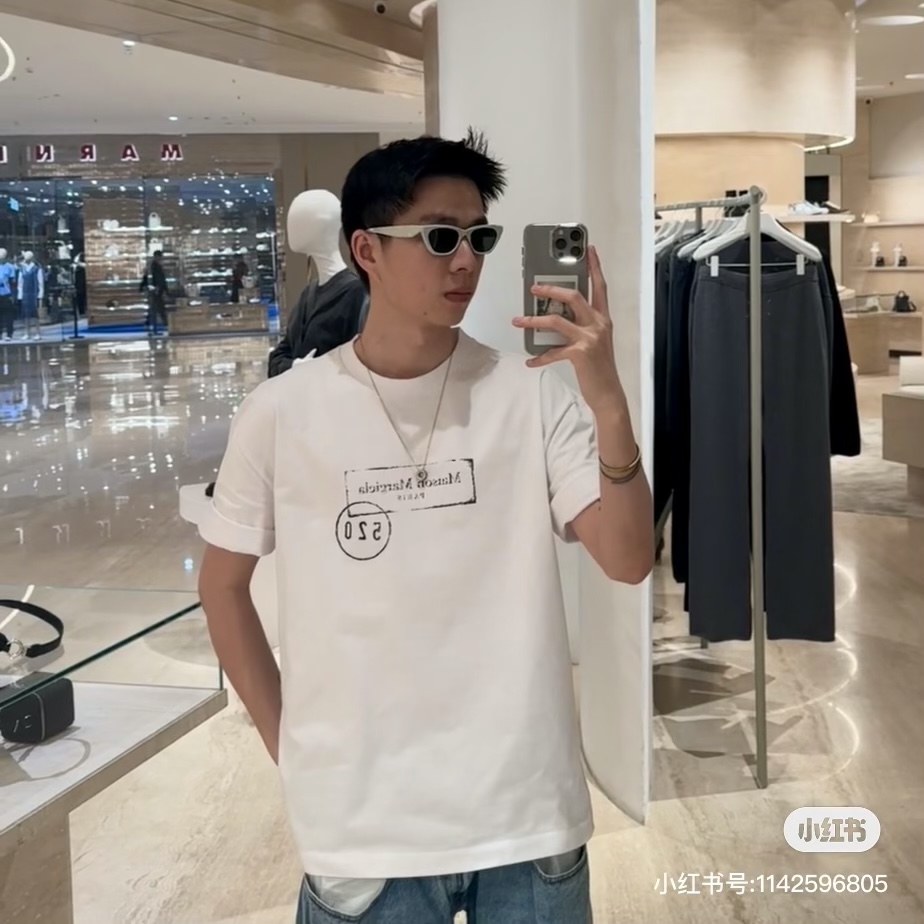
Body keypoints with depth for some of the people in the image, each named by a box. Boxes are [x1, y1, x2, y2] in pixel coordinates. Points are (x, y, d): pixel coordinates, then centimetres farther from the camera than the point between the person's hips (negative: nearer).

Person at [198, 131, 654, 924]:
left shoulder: (533, 393, -5)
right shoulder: (281, 412, -6)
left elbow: (629, 561, -11)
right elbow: (223, 586, 6)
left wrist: (607, 400, -24)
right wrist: (285, 742, 3)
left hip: (527, 812, 1)